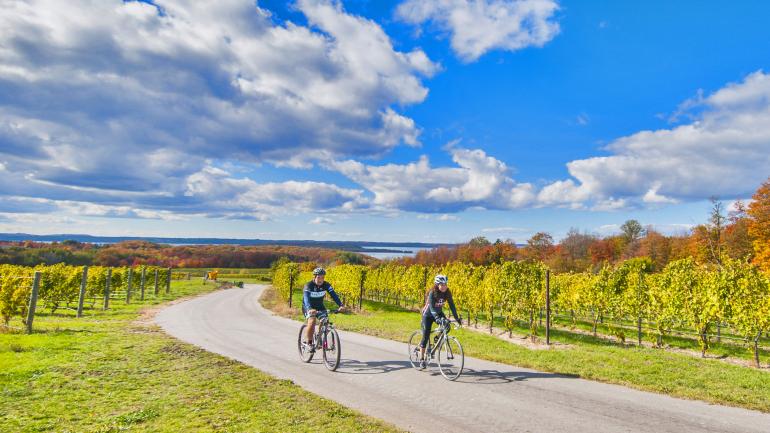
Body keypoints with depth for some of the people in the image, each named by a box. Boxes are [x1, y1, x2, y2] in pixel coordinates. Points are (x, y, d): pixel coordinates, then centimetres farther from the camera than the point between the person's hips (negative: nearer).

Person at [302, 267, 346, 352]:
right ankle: (308, 342, -12)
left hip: (320, 306, 4)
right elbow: (306, 298, -39)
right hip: (309, 307, -4)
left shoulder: (326, 285, -14)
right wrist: (310, 309, -58)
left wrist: (341, 305, -40)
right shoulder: (308, 285, -25)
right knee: (312, 321, -30)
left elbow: (333, 295, -24)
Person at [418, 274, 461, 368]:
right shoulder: (432, 293, -29)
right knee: (425, 336, -8)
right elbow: (432, 307, -37)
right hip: (428, 314, -4)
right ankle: (421, 359, 1)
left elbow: (452, 305, -14)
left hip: (439, 313, 5)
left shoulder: (447, 293, -15)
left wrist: (457, 318, -23)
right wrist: (438, 318, -51)